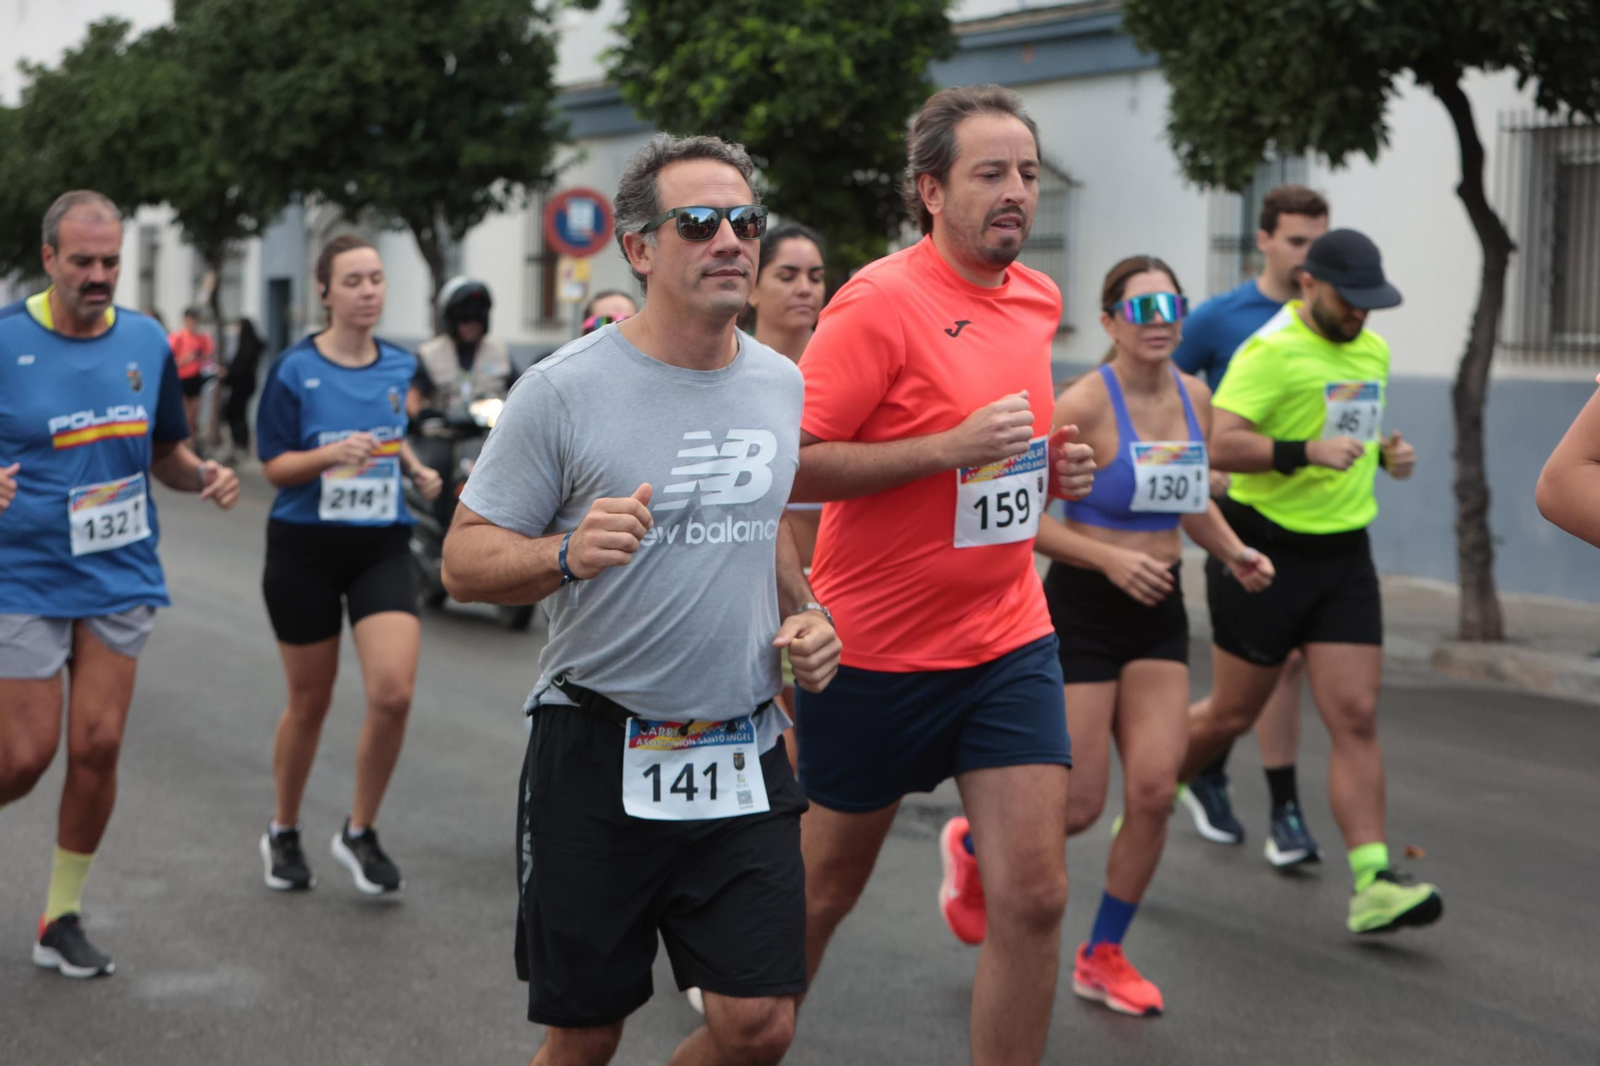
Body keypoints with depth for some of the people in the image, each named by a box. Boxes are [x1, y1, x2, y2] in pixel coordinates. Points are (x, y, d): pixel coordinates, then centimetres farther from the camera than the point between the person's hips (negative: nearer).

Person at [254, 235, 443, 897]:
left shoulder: (399, 366, 5)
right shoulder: (295, 371, -7)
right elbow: (273, 465, -5)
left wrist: (416, 470, 5)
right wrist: (331, 454, -22)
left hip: (381, 545, 3)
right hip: (306, 547, -2)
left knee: (394, 693, -14)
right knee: (309, 703, 8)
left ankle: (360, 834, 7)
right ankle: (283, 833, 32)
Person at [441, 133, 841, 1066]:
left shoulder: (783, 385, 6)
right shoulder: (566, 389, -10)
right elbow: (464, 561, -8)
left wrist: (807, 612, 6)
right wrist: (568, 554, -27)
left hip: (743, 754, 4)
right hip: (600, 755, -4)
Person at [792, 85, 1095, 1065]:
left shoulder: (1039, 299, 5)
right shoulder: (881, 301, -16)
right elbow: (788, 464, -20)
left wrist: (1048, 466, 3)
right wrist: (948, 448, -27)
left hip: (1009, 642, 5)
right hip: (874, 646, -5)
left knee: (1035, 896, -7)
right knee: (830, 881, 14)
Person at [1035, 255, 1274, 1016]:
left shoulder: (1194, 399, 4)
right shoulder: (1084, 405, -16)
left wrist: (1232, 553, 2)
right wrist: (1110, 559, -25)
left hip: (1159, 611, 6)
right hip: (1083, 608, -5)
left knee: (1154, 790, -2)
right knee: (1079, 805, -3)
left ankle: (1102, 958, 15)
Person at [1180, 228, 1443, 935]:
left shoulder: (1373, 351, 12)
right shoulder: (1270, 351, -14)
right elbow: (1221, 446, -24)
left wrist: (1386, 452, 7)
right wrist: (1305, 452, -34)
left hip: (1343, 556, 6)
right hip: (1265, 553, -6)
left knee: (1357, 719, -3)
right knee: (1233, 714, 6)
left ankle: (1372, 884, -5)